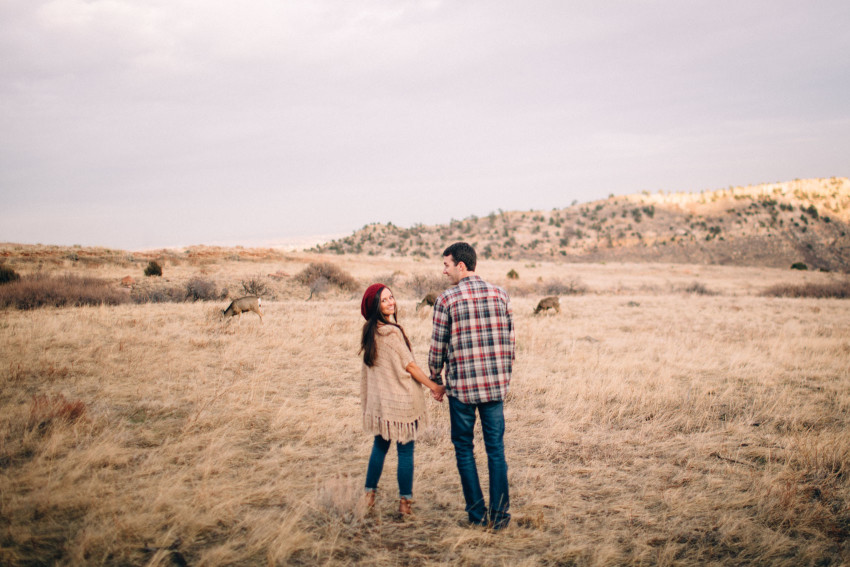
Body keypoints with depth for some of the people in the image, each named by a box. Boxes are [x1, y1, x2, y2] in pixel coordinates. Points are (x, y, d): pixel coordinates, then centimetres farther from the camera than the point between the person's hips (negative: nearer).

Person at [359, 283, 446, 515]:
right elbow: (409, 365, -13)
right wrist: (435, 387, -5)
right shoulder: (391, 332, -17)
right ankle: (405, 501, 9)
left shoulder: (370, 331, 6)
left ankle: (369, 494, 24)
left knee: (380, 446, 19)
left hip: (379, 400, 7)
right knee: (405, 450, 3)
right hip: (400, 401, -7)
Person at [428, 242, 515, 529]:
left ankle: (478, 513, 14)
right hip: (495, 384, 3)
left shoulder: (447, 299, -7)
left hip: (461, 386, -3)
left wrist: (435, 379, 12)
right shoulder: (499, 294, 3)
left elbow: (437, 346, -2)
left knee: (464, 449, 11)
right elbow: (510, 339, 7)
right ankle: (499, 514, 10)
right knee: (496, 449, 9)